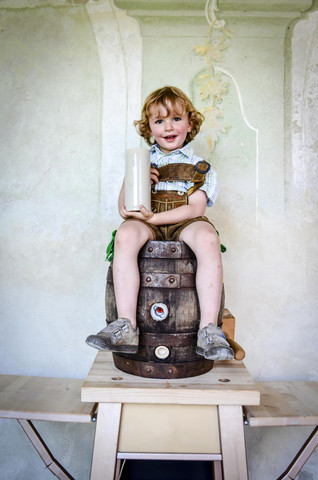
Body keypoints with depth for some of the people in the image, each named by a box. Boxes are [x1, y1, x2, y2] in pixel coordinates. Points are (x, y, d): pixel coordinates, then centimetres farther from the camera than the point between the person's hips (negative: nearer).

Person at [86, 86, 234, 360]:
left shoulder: (199, 167, 10)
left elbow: (195, 208, -5)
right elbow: (124, 209, 11)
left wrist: (153, 216, -16)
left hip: (184, 223, -1)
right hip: (146, 223, 1)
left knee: (208, 238, -34)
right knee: (126, 235, -33)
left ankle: (209, 330, -31)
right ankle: (126, 327, -32)